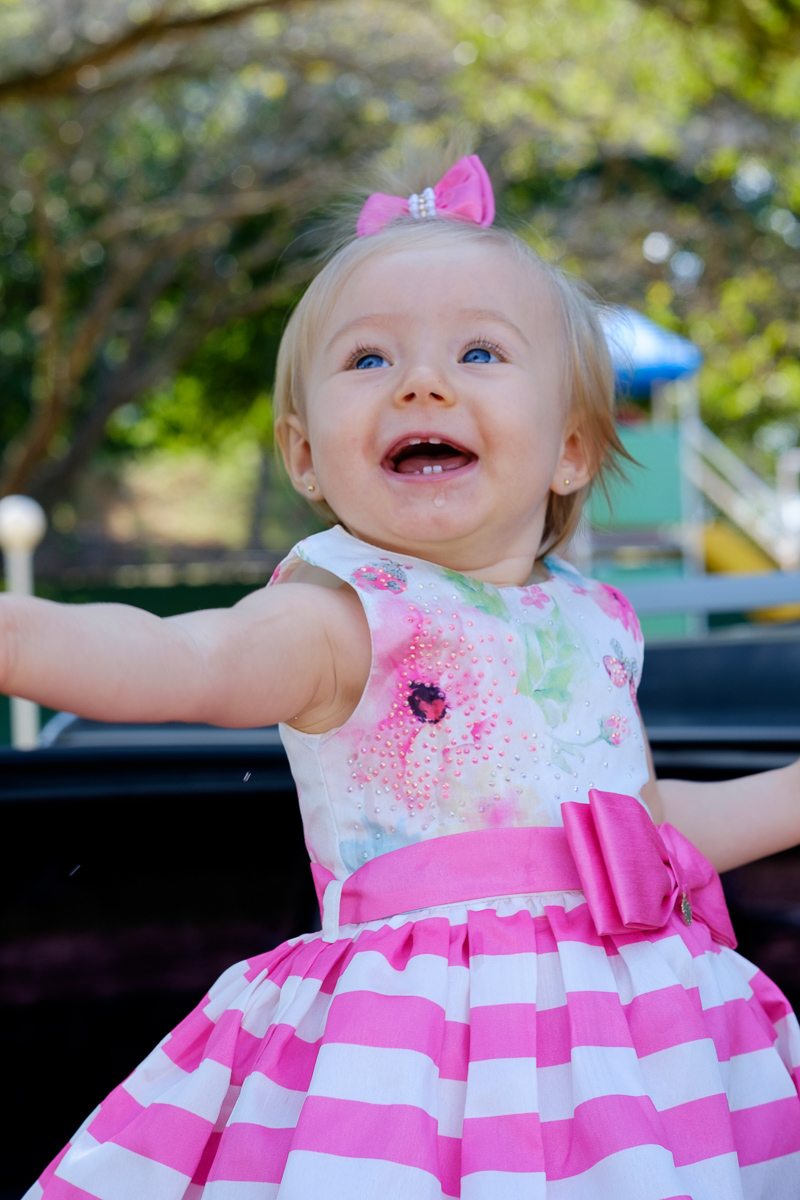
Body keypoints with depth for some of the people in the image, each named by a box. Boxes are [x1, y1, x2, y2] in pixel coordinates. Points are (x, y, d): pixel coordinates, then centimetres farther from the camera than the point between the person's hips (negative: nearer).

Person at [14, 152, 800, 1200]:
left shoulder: (594, 621, 12)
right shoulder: (343, 618, -8)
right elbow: (188, 659, -30)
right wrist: (23, 634, -49)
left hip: (634, 1021, 6)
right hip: (411, 1052, -6)